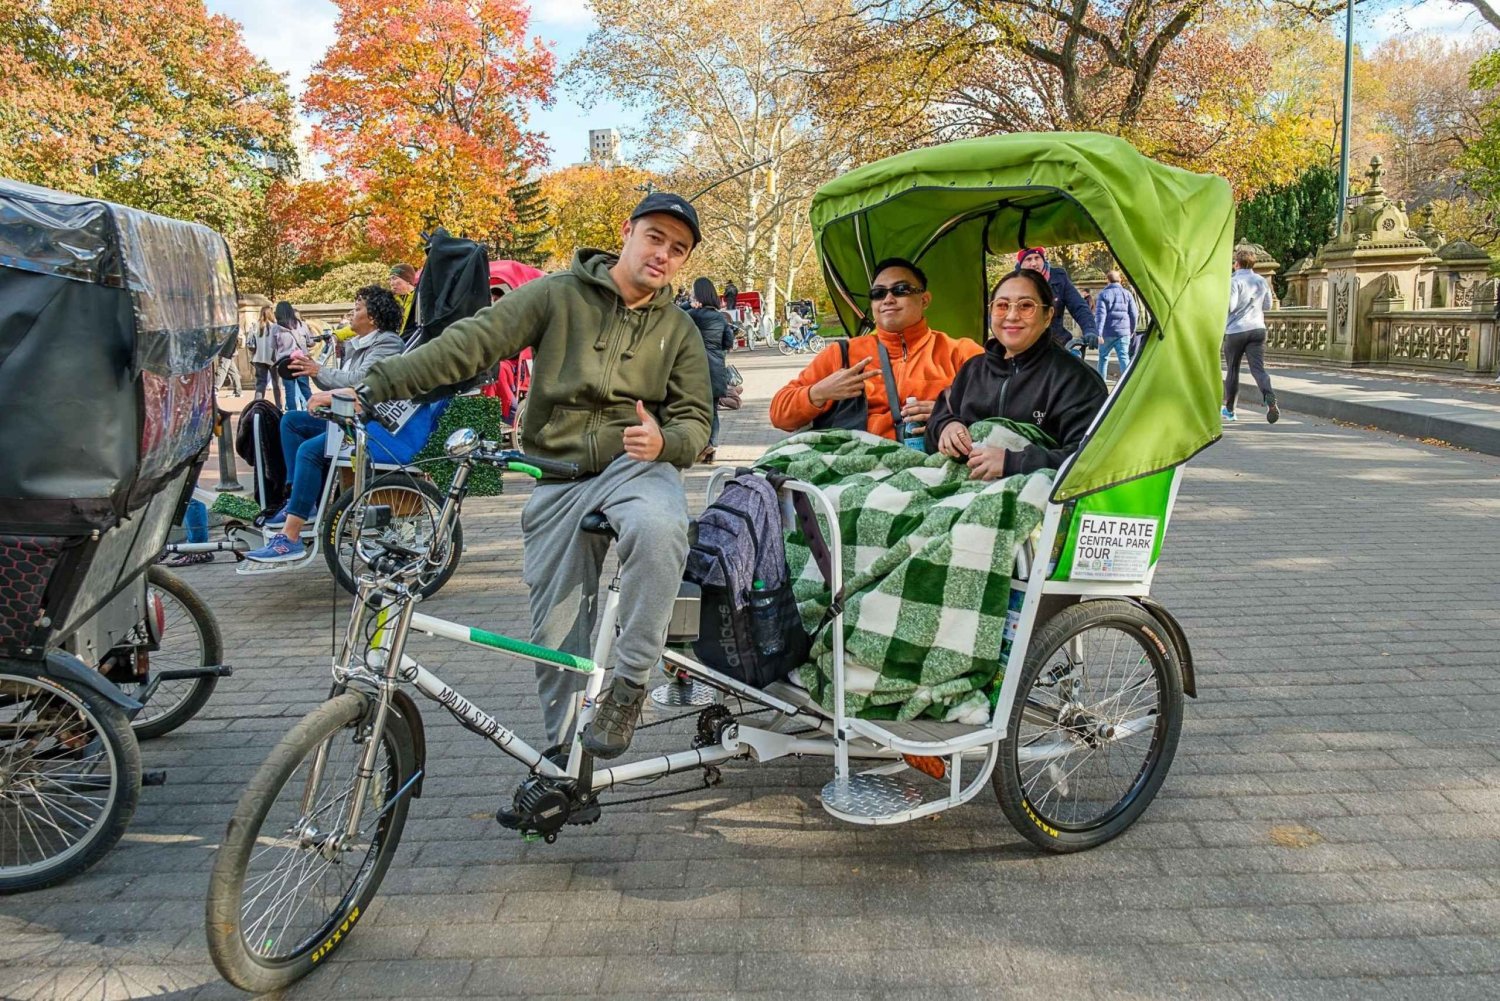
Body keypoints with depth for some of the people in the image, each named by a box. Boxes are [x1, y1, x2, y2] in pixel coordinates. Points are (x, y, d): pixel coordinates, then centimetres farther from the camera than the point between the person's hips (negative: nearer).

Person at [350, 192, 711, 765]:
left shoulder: (679, 331, 7)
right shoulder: (559, 295, 0)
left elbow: (695, 421, 5)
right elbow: (473, 341, -9)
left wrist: (663, 442, -20)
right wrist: (378, 384, -19)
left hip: (636, 466, 0)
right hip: (559, 481, 1)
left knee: (657, 529, -37)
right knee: (556, 632, 3)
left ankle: (629, 684, -20)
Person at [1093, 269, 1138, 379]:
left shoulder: (1103, 294, -2)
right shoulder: (1127, 294, 6)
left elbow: (1100, 314, -10)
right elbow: (1134, 314, 6)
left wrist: (1098, 333, -14)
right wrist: (1132, 331, 18)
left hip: (1107, 333, -1)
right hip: (1123, 332, 2)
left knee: (1103, 357, 14)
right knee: (1124, 357, -3)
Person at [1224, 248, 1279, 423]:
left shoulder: (1235, 281, -8)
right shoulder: (1262, 281, 11)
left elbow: (1229, 306, -17)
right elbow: (1268, 305, 18)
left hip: (1236, 330, -4)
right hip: (1258, 329, 4)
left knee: (1232, 369, 11)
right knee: (1258, 368, -5)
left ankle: (1229, 409, 21)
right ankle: (1270, 401, -30)